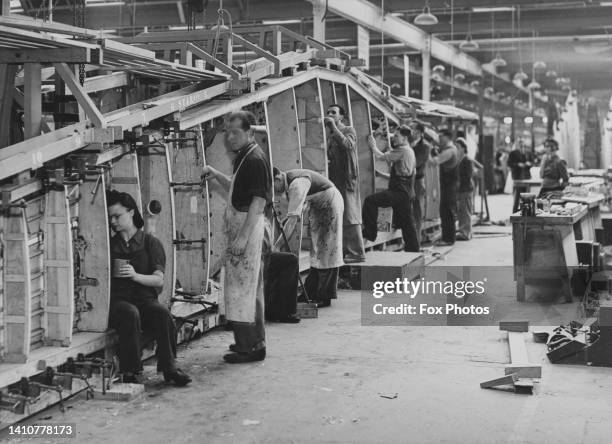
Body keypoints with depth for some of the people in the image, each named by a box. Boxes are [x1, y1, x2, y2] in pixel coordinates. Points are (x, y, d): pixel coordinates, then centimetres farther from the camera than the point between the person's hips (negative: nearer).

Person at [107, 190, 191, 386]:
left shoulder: (151, 242, 11)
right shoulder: (109, 245, 18)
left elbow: (159, 280, 1)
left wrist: (136, 276, -16)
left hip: (145, 298, 0)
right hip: (117, 299, 0)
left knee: (163, 315, -32)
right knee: (130, 314, -35)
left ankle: (169, 367, -20)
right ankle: (131, 370, -30)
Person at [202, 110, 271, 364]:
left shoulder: (255, 160, -15)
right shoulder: (243, 158, 16)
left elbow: (258, 201, -21)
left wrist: (243, 236, -24)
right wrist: (217, 176, 13)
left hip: (249, 227, -11)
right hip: (239, 226, 11)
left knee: (242, 287, -8)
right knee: (249, 287, 15)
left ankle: (250, 347, -5)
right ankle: (254, 342, 24)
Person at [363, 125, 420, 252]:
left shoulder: (402, 150, -11)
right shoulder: (409, 151, 22)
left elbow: (381, 156, -10)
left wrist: (373, 146, 7)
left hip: (399, 192, -10)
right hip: (407, 193, 10)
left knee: (370, 200, -16)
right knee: (407, 223, 13)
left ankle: (370, 232, -13)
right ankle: (413, 250, 17)